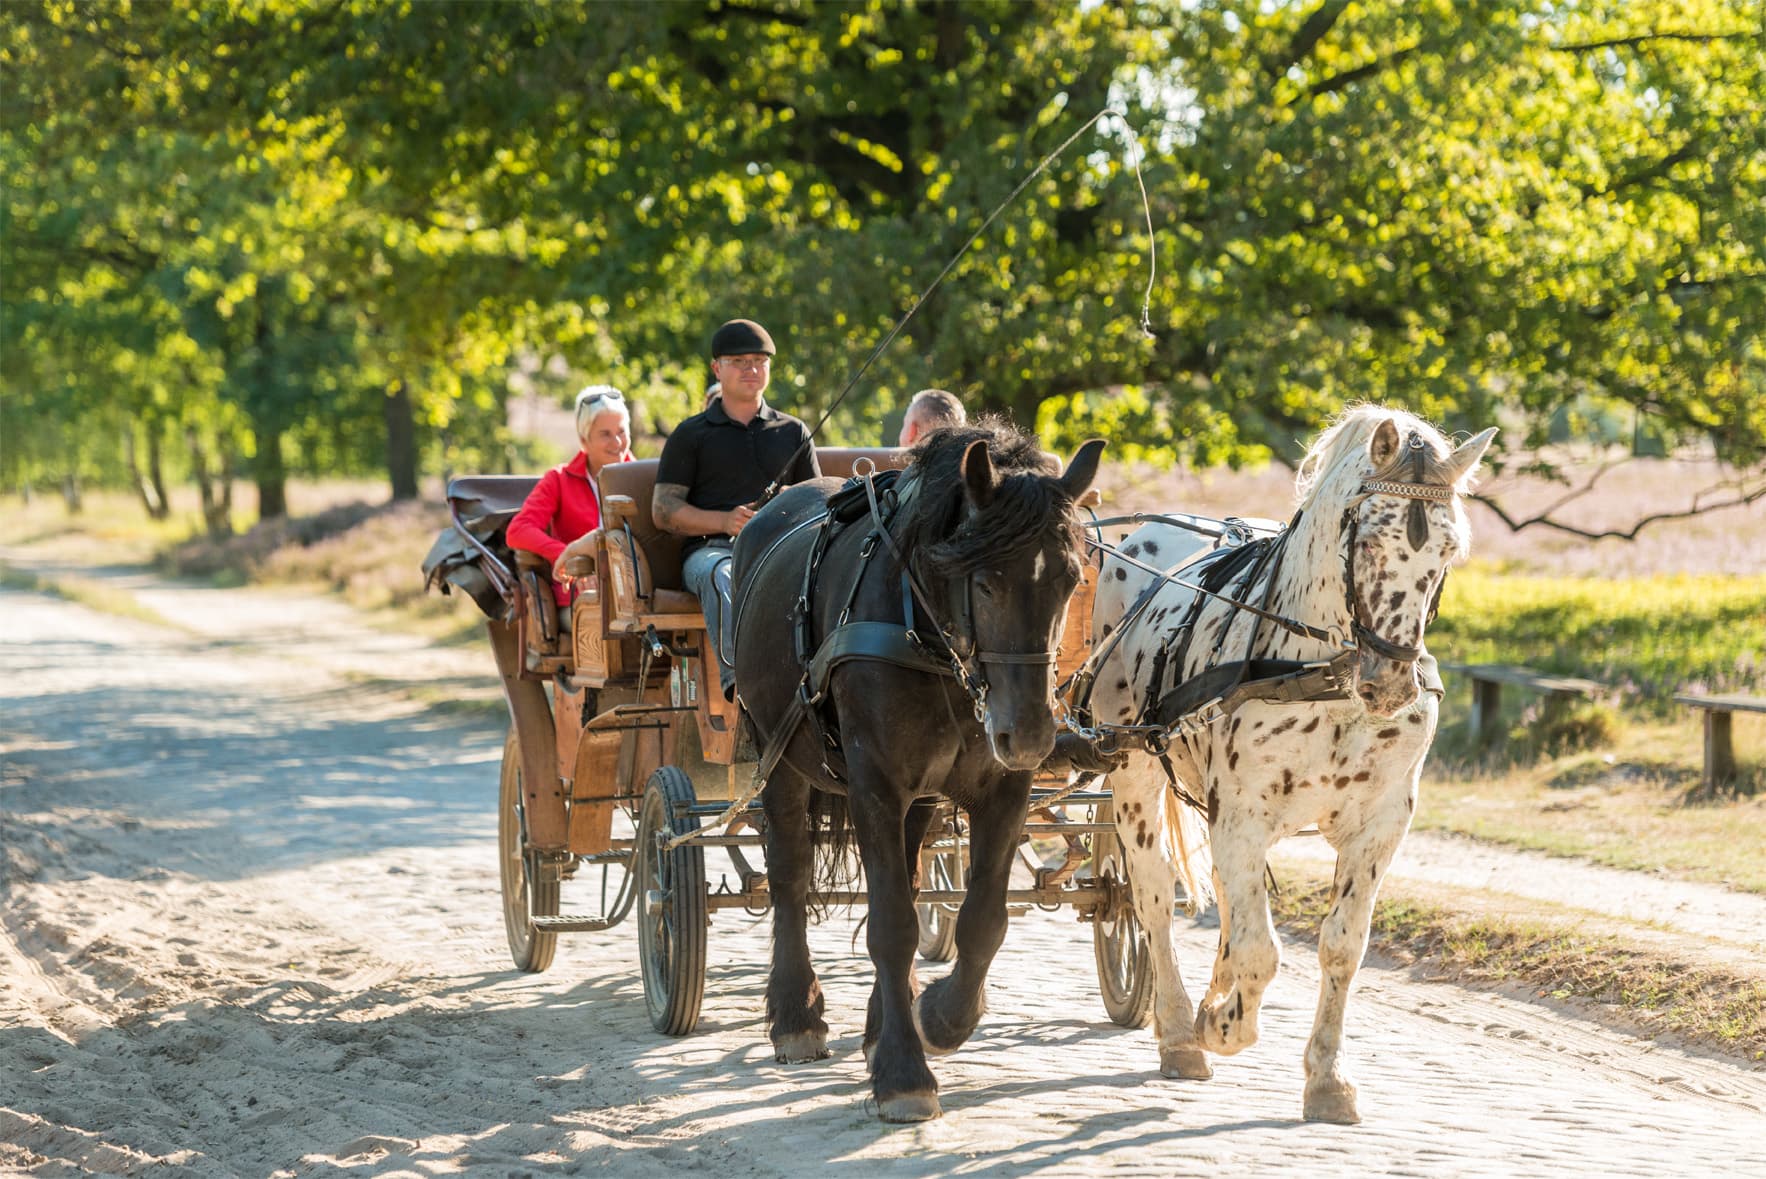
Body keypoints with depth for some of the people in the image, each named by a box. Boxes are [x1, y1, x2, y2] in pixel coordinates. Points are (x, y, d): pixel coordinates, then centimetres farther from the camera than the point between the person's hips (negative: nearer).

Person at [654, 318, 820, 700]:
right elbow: (664, 510, 7)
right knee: (723, 578, -40)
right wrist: (725, 521, -11)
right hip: (710, 548, -2)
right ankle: (738, 676, -58)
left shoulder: (794, 433, 24)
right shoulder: (691, 435, 15)